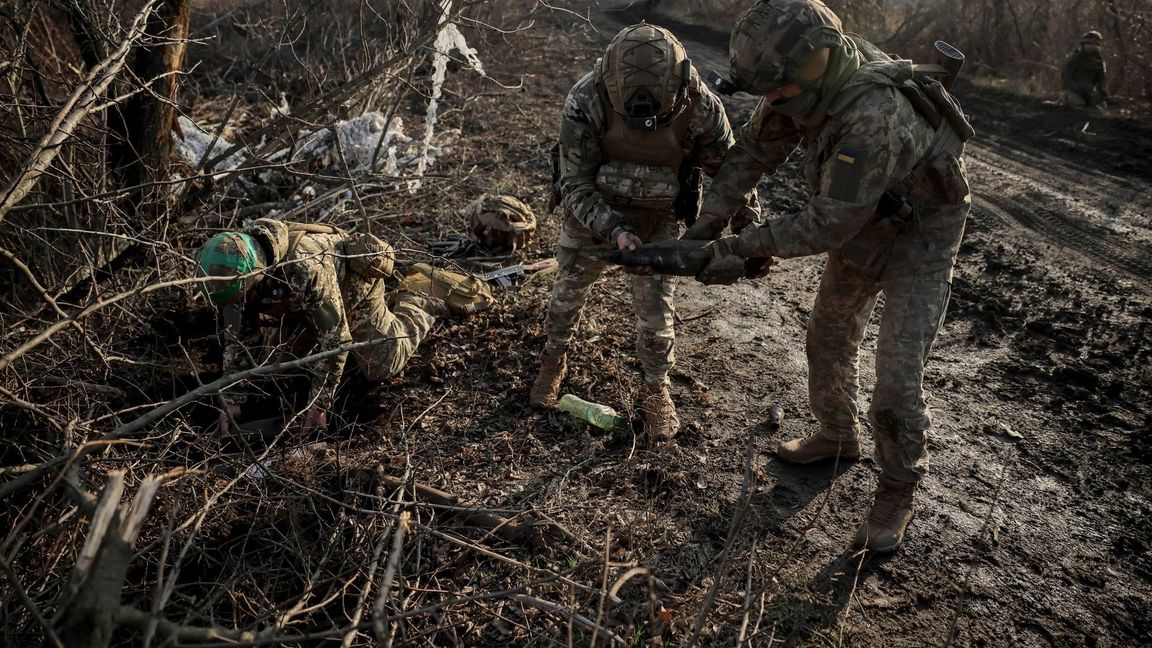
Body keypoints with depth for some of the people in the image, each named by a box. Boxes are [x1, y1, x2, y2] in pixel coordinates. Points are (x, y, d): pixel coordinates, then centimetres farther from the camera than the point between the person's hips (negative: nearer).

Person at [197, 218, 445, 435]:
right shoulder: (237, 269, -25)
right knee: (274, 360, 9)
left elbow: (335, 337, -39)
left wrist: (319, 404, -32)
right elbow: (237, 337, -14)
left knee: (381, 367, -2)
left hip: (354, 284, -6)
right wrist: (231, 399, -17)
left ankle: (418, 308, 22)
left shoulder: (307, 270, -46)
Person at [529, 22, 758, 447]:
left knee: (656, 311, 2)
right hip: (591, 211, 0)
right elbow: (575, 185, -25)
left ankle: (656, 390, 27)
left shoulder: (700, 106, -28)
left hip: (658, 219, 0)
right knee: (569, 292, 16)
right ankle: (554, 360, 43)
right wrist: (614, 231, -40)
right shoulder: (586, 100, -31)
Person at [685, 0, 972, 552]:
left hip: (919, 239, -8)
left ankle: (897, 491, 15)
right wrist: (707, 223, -14)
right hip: (863, 224, 8)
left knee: (897, 379, -8)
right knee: (829, 339, 19)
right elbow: (754, 150, -8)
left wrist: (740, 247, -29)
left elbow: (828, 224, -35)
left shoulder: (872, 119, -42)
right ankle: (837, 437, 42)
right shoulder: (813, 74, -17)